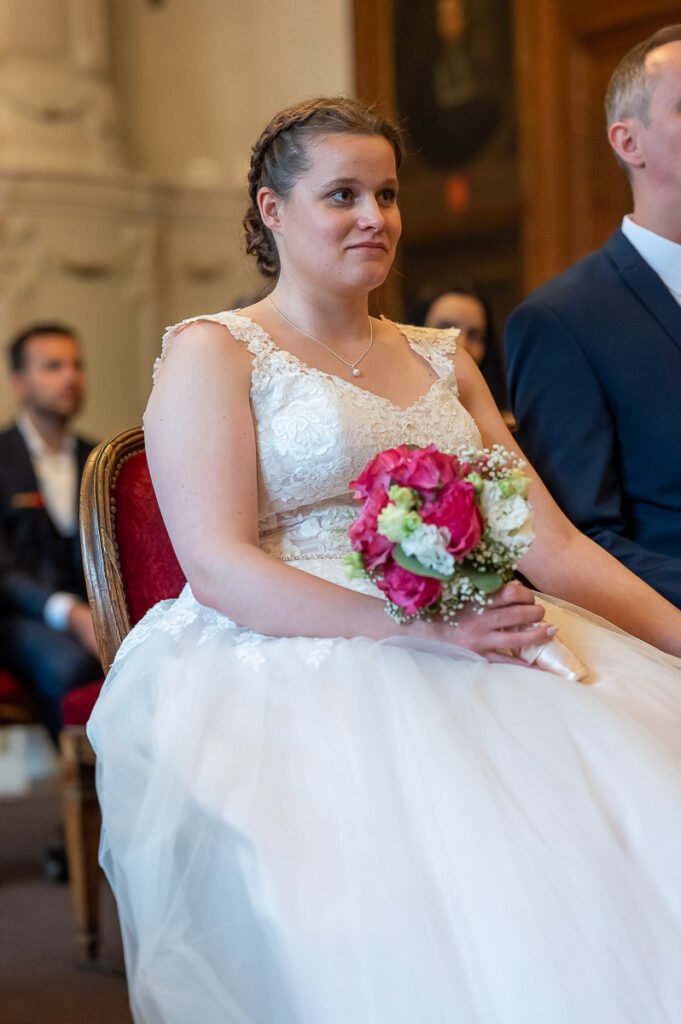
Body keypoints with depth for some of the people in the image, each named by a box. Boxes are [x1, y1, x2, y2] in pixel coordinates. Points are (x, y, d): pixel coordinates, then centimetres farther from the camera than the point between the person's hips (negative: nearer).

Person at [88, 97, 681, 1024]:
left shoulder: (441, 359, 23)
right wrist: (419, 625, -20)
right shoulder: (214, 352, 5)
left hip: (474, 661, 5)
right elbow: (222, 569, -8)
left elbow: (549, 540, 14)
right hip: (291, 675, -5)